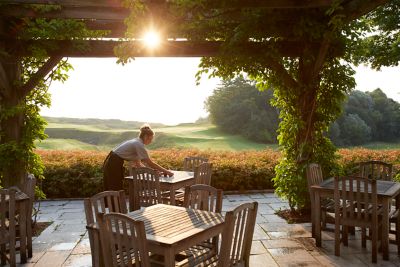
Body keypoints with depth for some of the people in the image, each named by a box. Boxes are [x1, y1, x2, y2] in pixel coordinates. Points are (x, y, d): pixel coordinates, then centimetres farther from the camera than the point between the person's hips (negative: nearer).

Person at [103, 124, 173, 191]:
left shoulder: (136, 142, 11)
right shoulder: (139, 145, -16)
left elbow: (138, 164, 12)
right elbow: (150, 163, -18)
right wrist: (165, 171, -12)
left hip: (110, 163, 10)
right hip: (114, 166, -10)